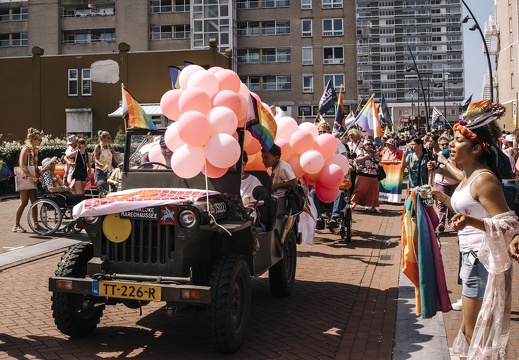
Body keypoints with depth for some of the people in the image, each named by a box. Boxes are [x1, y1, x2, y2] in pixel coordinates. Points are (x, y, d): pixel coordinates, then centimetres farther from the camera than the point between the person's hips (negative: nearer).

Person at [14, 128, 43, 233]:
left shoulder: (35, 149, 12)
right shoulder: (26, 149, -13)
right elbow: (22, 166, -20)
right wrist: (32, 177, -27)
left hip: (32, 179, 8)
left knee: (34, 202, 7)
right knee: (24, 202, -5)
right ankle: (16, 225, 4)